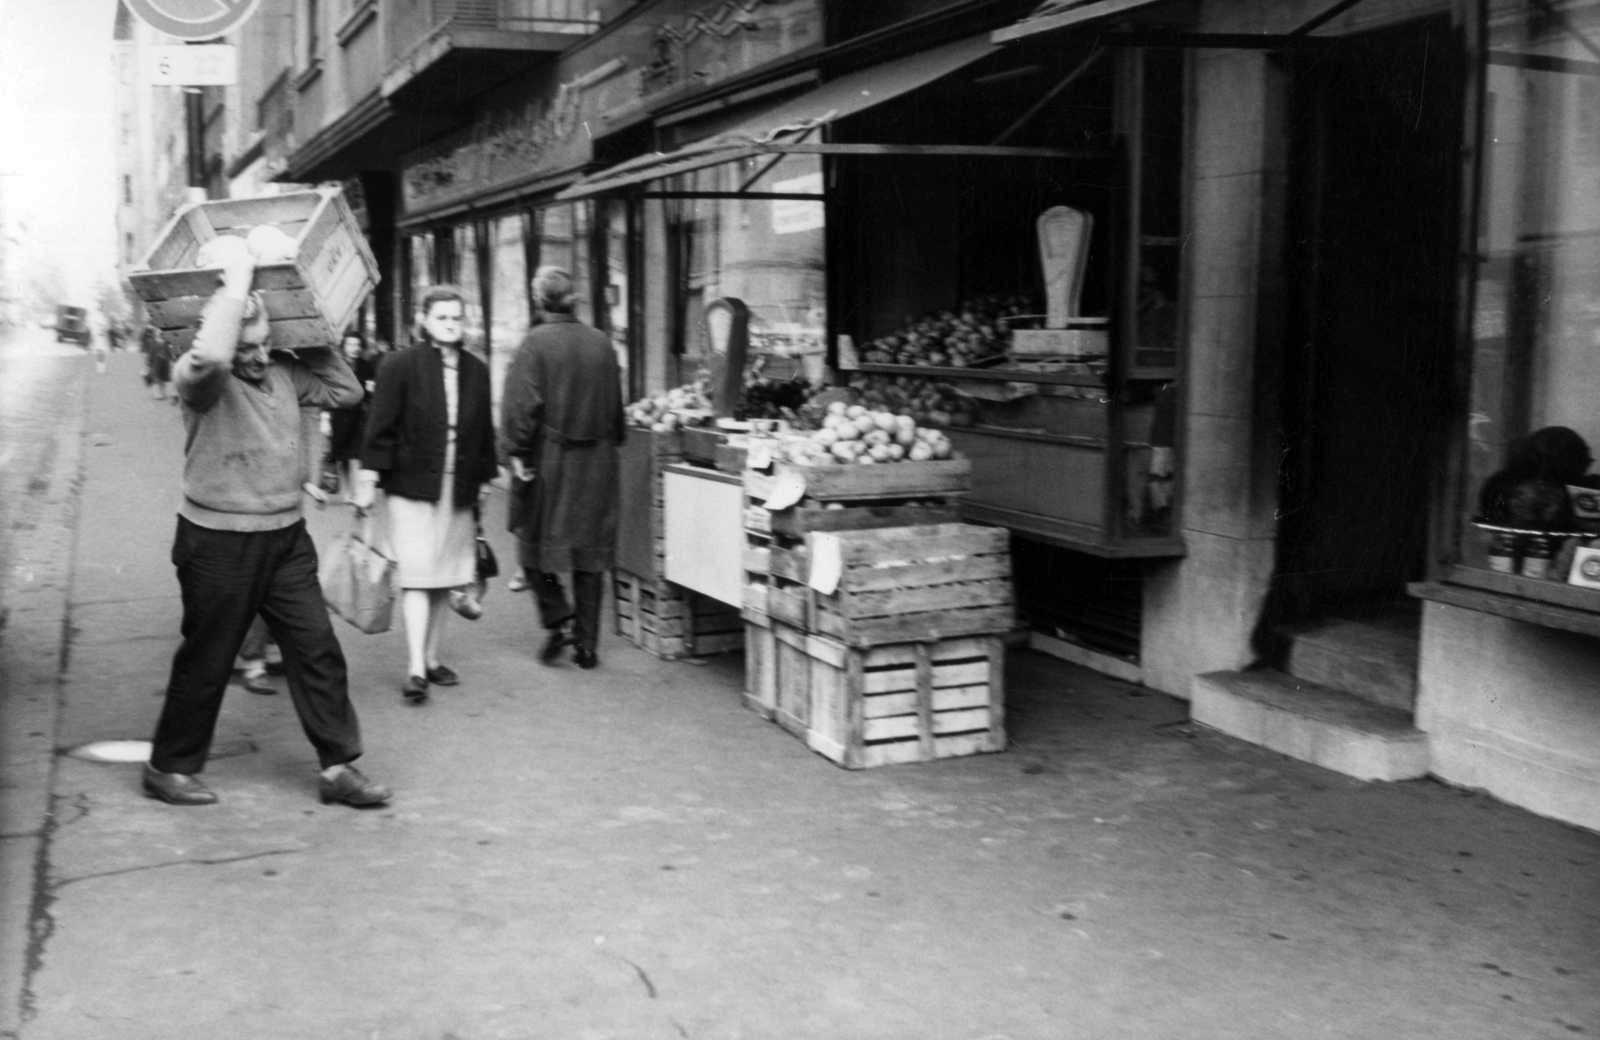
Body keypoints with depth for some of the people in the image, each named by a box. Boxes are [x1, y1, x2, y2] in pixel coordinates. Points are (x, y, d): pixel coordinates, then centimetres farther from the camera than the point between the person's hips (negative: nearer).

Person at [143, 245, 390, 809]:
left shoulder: (283, 375, 6)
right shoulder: (199, 379, -14)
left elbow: (345, 389, 13)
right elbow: (208, 357, -38)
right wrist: (236, 284, -28)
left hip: (286, 536, 6)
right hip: (219, 543, -6)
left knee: (318, 651, 4)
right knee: (206, 661, 7)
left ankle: (338, 767, 12)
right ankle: (170, 767, 26)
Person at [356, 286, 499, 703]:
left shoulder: (476, 371, 9)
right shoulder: (400, 365, -5)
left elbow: (484, 431, 14)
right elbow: (381, 426, -7)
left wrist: (485, 477, 14)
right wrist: (368, 478, -11)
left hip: (459, 490, 5)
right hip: (412, 486, -5)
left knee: (445, 576, 10)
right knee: (417, 575, -8)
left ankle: (431, 657, 23)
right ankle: (415, 668, -7)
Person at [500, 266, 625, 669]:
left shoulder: (535, 342, -10)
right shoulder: (601, 342, 3)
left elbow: (522, 403, -16)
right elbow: (615, 405, 11)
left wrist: (516, 453, -11)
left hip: (547, 457, -4)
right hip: (595, 463, 4)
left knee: (536, 541, 12)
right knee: (589, 548, 8)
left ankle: (558, 620, -2)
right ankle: (587, 642, 10)